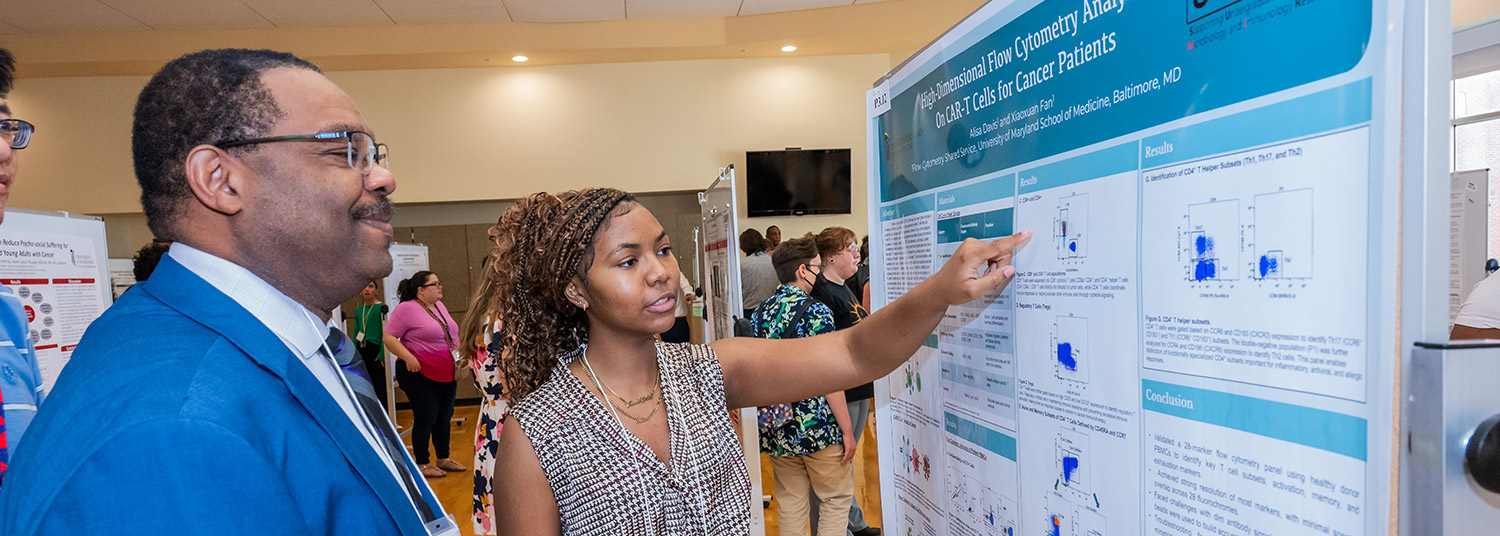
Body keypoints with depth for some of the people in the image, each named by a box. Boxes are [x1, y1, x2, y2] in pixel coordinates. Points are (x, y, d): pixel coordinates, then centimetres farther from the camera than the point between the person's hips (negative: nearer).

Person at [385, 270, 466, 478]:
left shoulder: (439, 305, 12)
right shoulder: (407, 309, -12)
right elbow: (389, 338, -15)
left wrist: (457, 354, 15)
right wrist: (407, 357, -26)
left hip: (446, 374, 8)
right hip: (421, 375, -8)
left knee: (444, 417, 14)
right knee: (425, 419, -2)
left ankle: (443, 459, 26)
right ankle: (423, 464, 11)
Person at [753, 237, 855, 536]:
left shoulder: (760, 313, 5)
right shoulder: (815, 312, -14)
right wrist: (847, 430, -10)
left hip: (776, 429, 6)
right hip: (817, 428, -6)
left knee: (790, 503, 15)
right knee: (837, 498, 10)